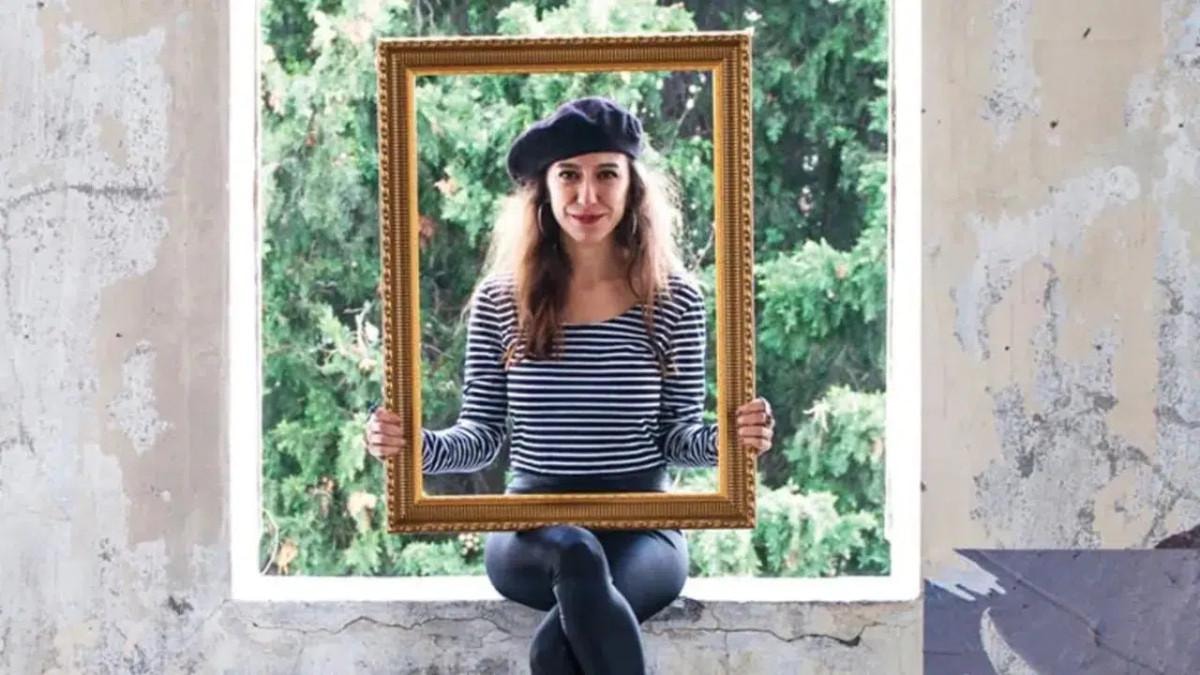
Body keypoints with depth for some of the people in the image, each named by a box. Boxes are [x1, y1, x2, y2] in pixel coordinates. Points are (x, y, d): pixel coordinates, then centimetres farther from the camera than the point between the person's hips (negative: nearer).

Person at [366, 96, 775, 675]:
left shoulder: (675, 299, 2)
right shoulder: (499, 301, 3)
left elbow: (676, 435, 6)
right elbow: (482, 436, 7)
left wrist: (729, 438, -17)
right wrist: (417, 445, -14)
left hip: (641, 526, -1)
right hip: (531, 526, 1)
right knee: (576, 552, -38)